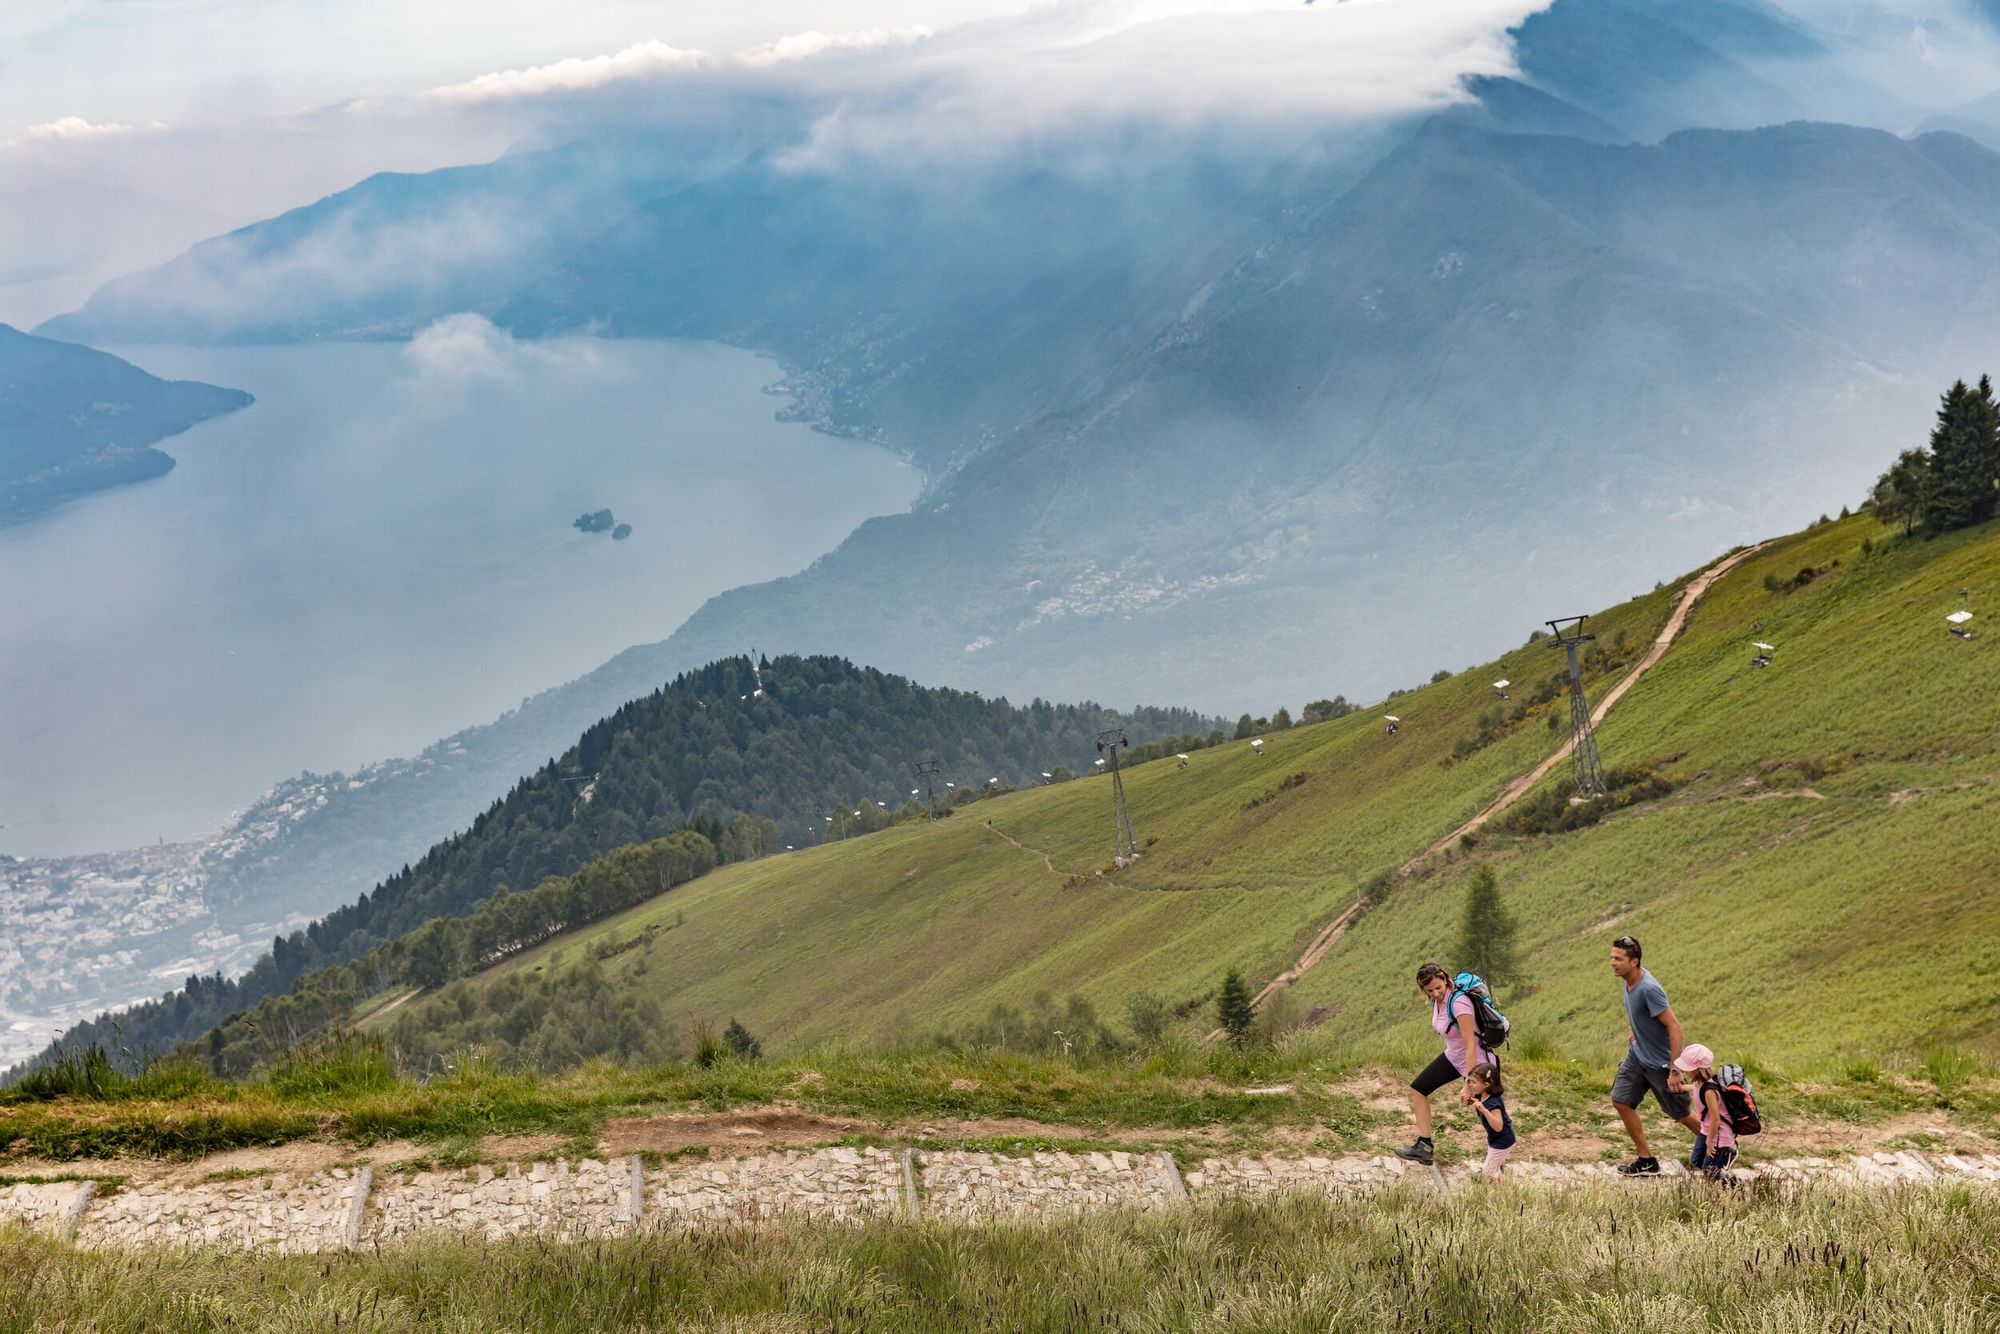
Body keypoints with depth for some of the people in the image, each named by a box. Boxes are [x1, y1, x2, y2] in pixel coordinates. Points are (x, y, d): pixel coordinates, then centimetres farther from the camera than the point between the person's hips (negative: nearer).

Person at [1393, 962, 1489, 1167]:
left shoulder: (1459, 1002, -31)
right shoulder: (1437, 1000, -6)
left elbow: (1471, 1046, -32)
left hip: (1476, 1061, -9)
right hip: (1453, 1056, 9)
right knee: (1417, 1089, 8)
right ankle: (1424, 1147, 9)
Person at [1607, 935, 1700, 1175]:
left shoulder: (1648, 989, -31)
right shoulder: (1628, 979, -5)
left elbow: (1675, 1027, -29)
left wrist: (1675, 1070, -29)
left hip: (1660, 1063, -8)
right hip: (1638, 1054, 8)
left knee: (1680, 1114, 7)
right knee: (1621, 1100, 4)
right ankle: (1647, 1161, 13)